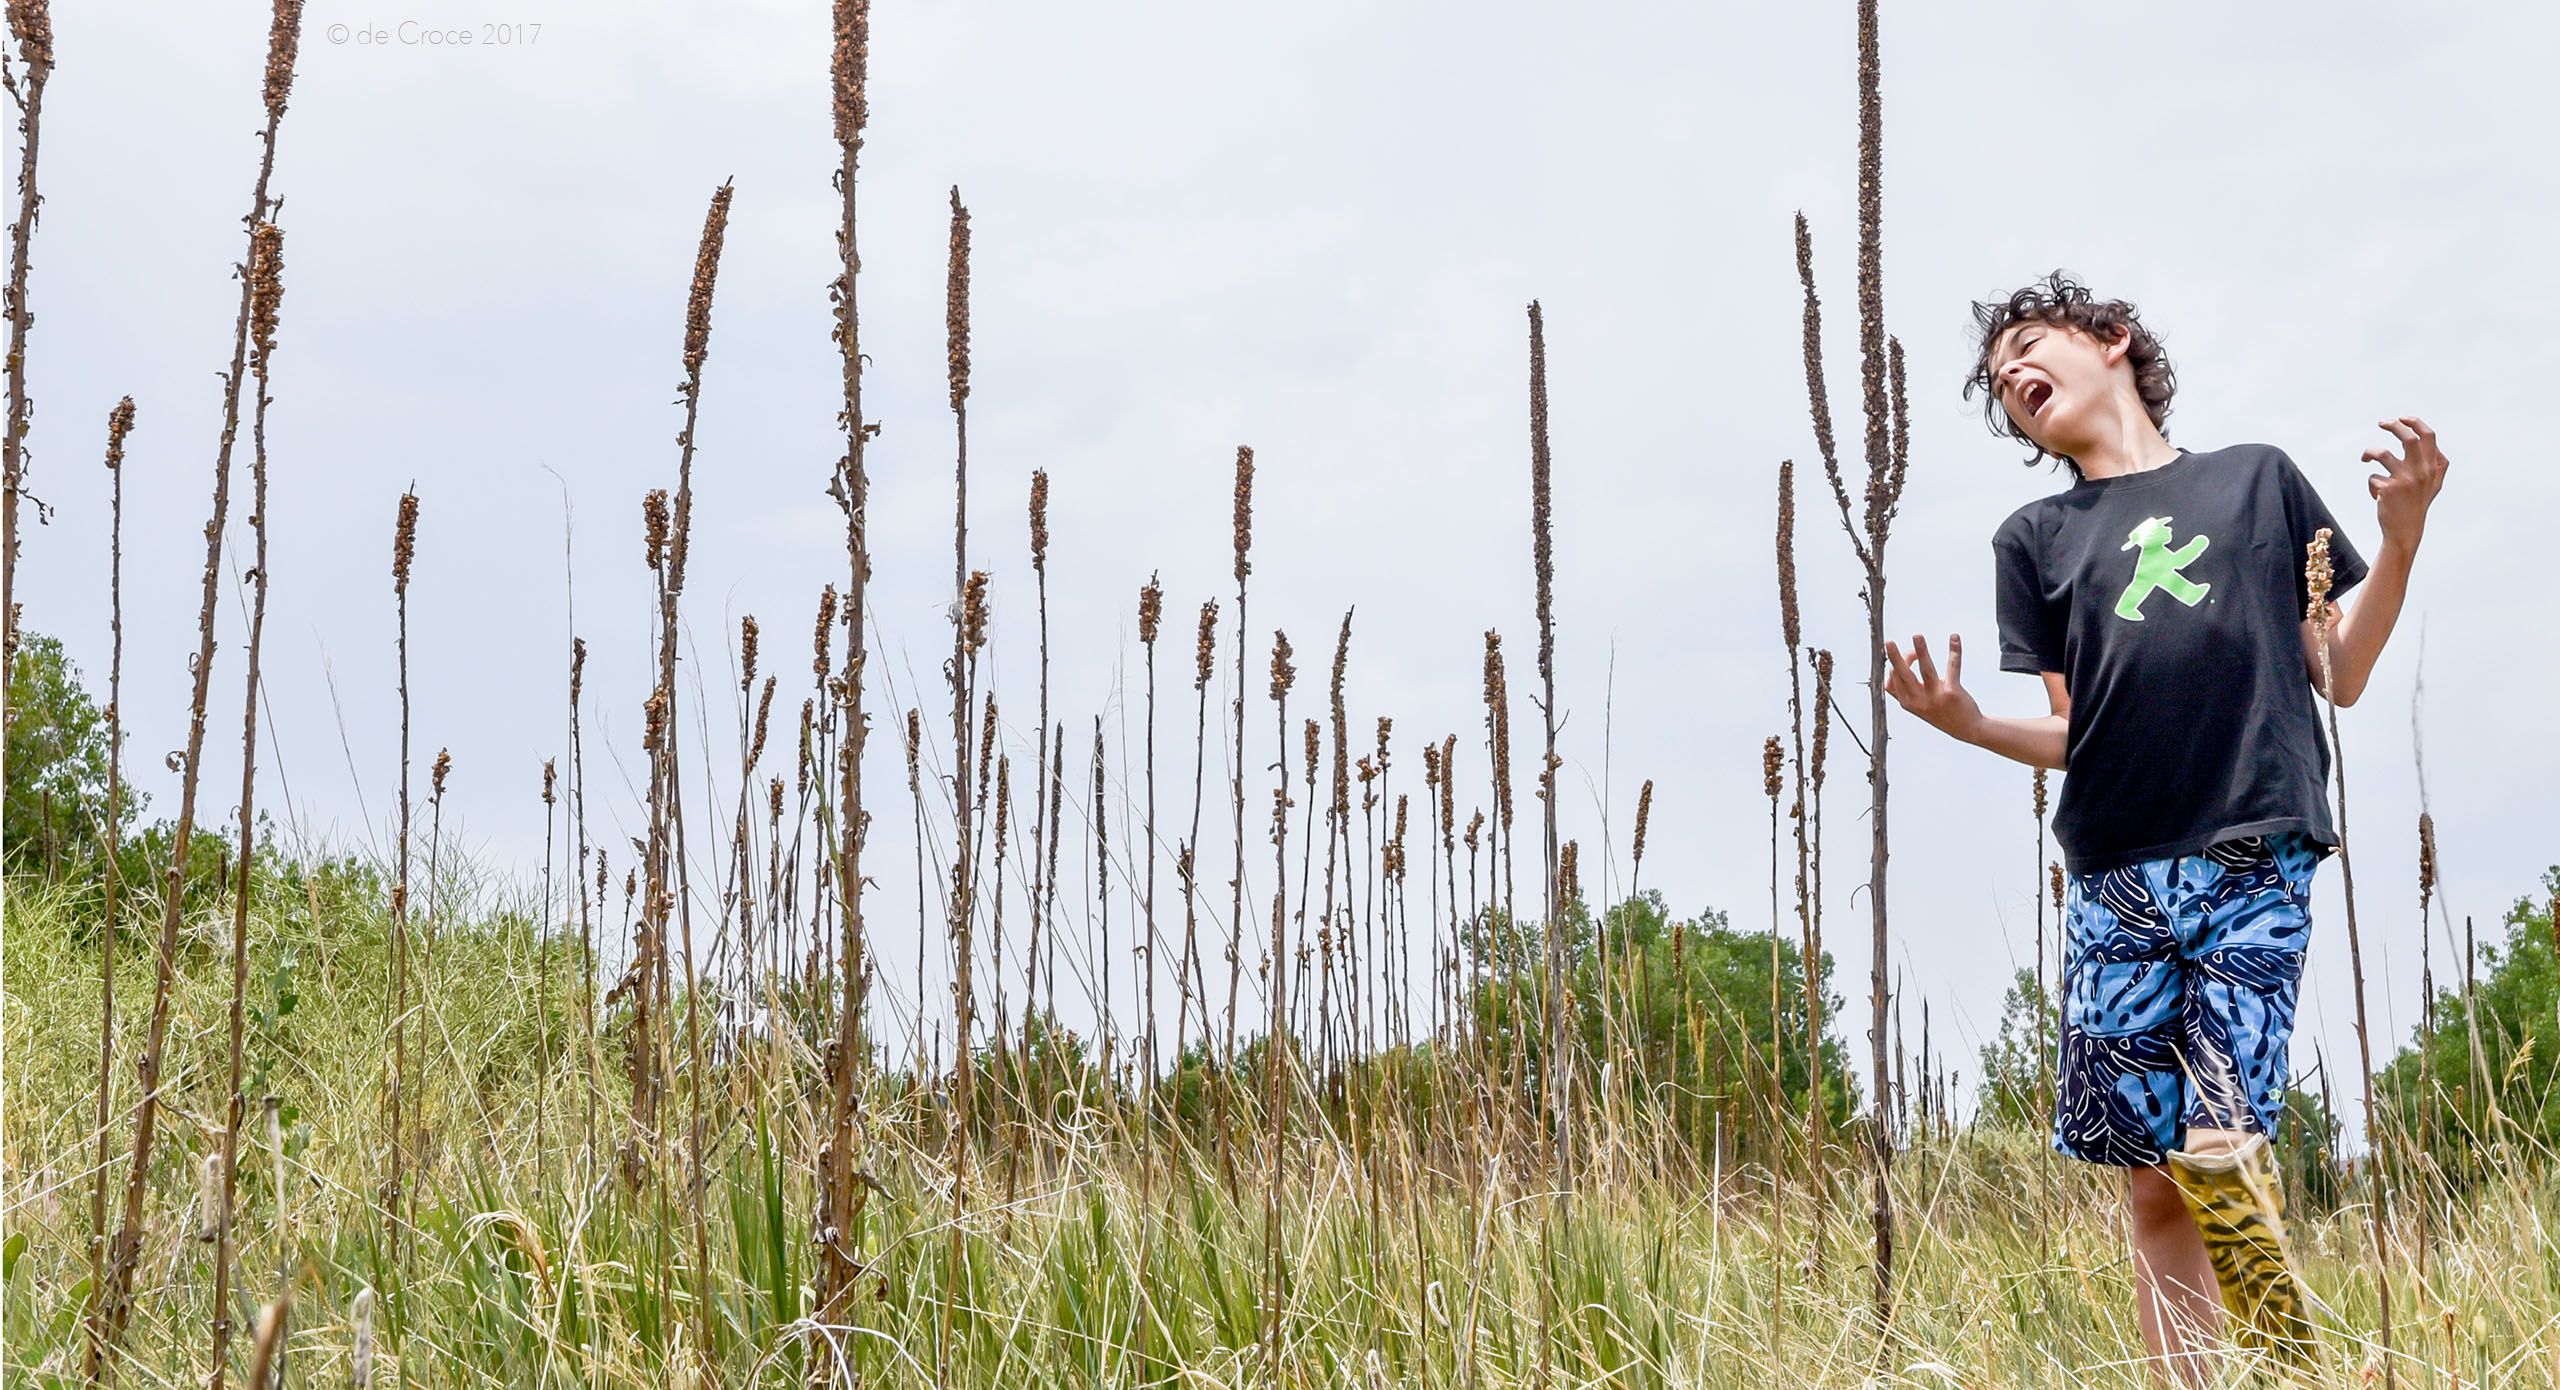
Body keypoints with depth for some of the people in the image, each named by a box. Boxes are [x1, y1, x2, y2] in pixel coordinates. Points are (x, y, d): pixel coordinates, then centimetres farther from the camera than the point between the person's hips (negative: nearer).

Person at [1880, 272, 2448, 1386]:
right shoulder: (2034, 538, 17)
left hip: (2254, 861, -2)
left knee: (2221, 1148, -16)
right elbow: (2070, 736, 11)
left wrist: (2401, 535, 0)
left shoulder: (2258, 478, 14)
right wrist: (1962, 721, -8)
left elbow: (2341, 675, 13)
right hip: (2116, 883, 2)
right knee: (2153, 1180, 0)